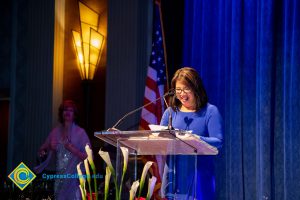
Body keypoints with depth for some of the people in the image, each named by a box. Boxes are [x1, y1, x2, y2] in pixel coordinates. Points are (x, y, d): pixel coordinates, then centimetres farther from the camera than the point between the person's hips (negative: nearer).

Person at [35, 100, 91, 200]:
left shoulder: (80, 132, -3)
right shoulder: (56, 131, 8)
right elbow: (42, 151, 17)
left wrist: (73, 150, -17)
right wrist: (48, 148, -3)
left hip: (75, 177, -4)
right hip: (59, 178, 4)